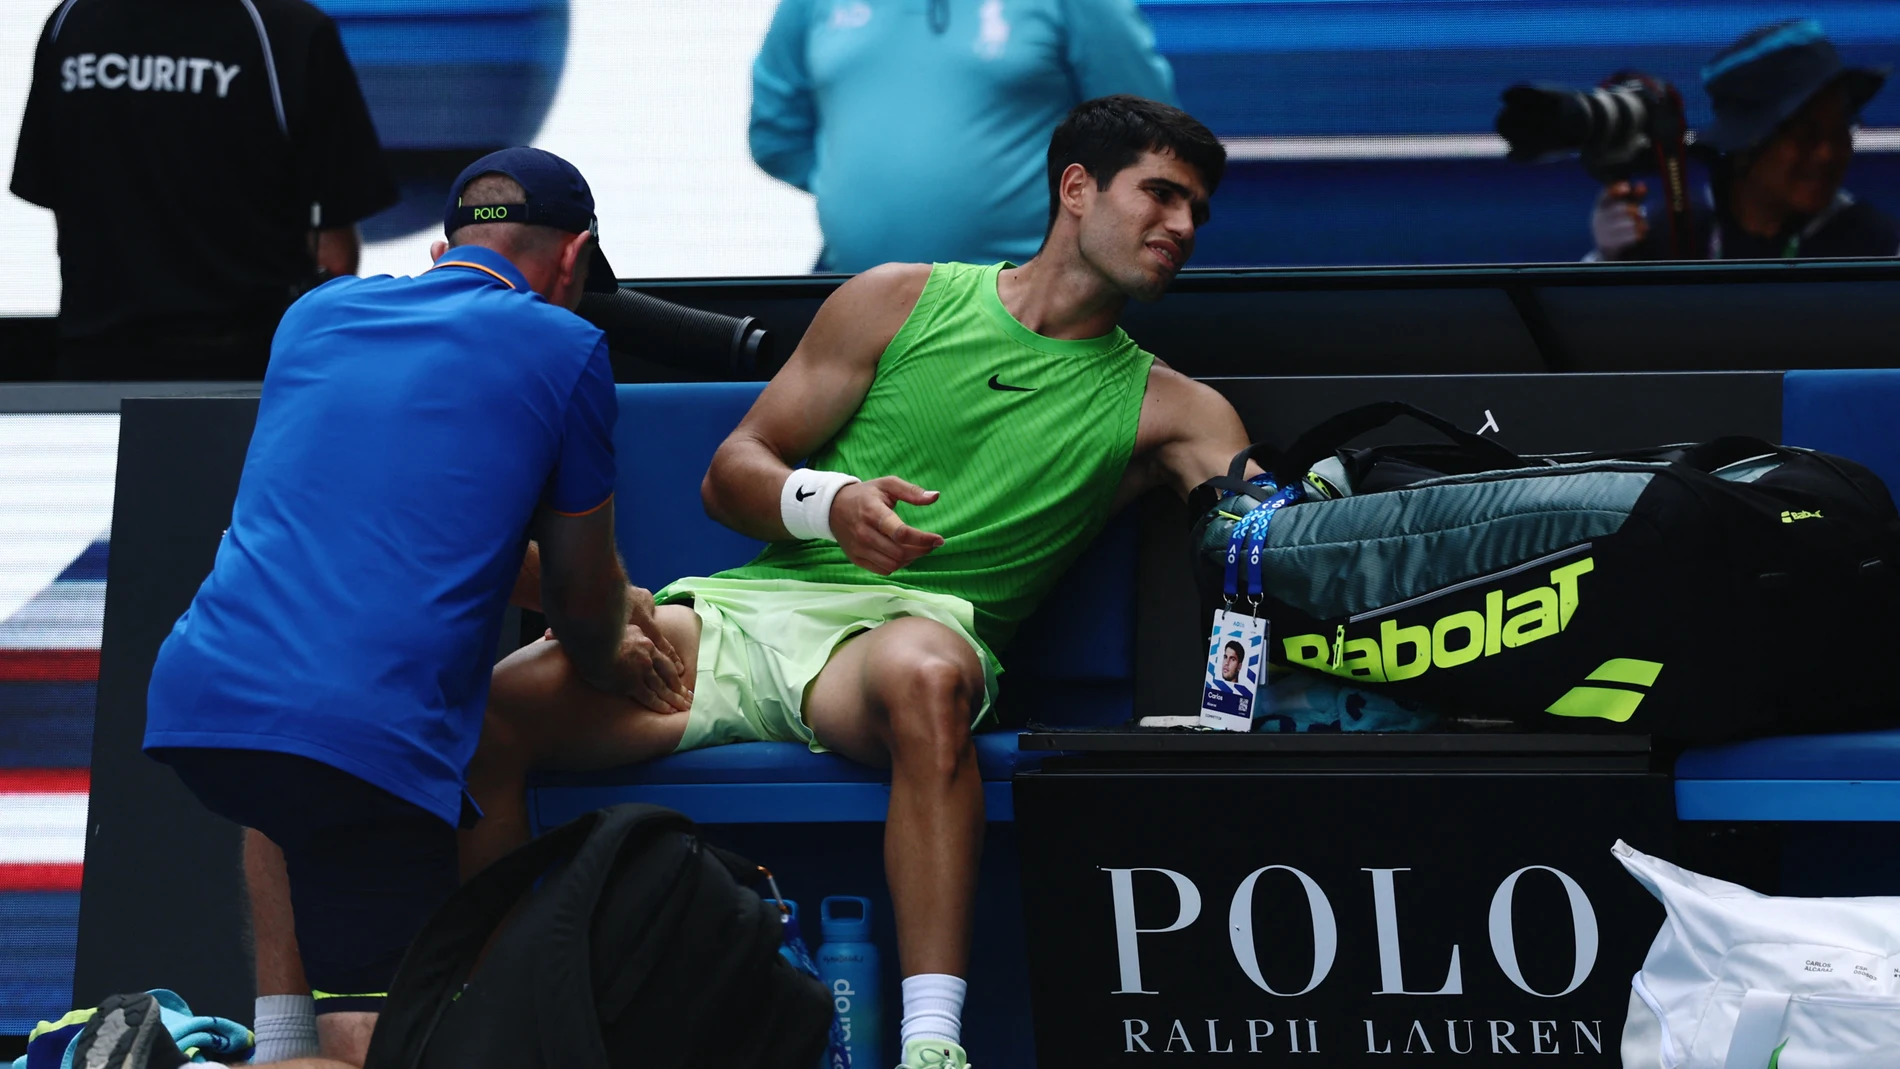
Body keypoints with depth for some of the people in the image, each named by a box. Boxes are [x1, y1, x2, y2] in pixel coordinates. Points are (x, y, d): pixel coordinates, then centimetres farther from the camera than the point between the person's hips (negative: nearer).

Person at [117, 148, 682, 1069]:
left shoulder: (319, 315, 24)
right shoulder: (562, 349, 8)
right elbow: (583, 599, 18)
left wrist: (607, 612, 48)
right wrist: (610, 662, 42)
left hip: (193, 706, 6)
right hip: (366, 734, -6)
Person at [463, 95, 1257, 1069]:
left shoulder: (1160, 406, 16)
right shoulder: (901, 302, 15)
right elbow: (730, 475, 12)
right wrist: (828, 503, -9)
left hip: (915, 621, -1)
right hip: (748, 610, 1)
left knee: (923, 670, -42)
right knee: (494, 706, -25)